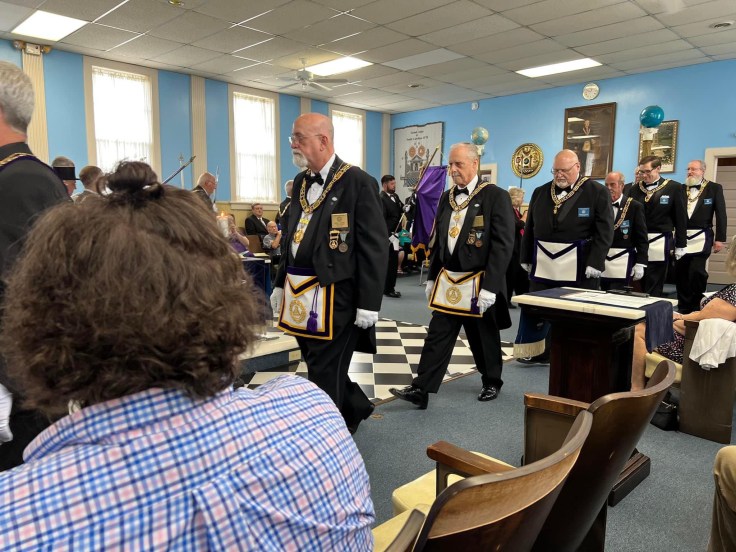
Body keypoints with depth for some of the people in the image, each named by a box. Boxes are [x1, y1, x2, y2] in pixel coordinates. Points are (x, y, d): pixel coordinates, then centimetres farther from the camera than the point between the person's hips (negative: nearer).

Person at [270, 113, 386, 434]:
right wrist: (281, 284, 17)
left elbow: (374, 248, -13)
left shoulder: (358, 182, -11)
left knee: (324, 375, 2)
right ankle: (356, 409, 43)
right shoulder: (301, 181, 12)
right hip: (301, 295, 8)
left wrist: (369, 303, -15)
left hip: (334, 297, -8)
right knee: (318, 367, 19)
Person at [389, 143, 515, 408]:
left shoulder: (496, 196, -9)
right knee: (437, 336, 3)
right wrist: (432, 277, 12)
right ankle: (420, 389, 6)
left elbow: (503, 245, -15)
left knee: (484, 338, 11)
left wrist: (490, 287, -20)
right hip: (447, 281, 5)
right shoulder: (446, 197, 9)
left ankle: (492, 382, 33)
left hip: (479, 283, -5)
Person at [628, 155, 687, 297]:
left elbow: (681, 218, 2)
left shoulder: (674, 187, 1)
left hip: (659, 244, -2)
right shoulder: (635, 188, 8)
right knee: (640, 285, 5)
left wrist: (680, 245, 1)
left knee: (654, 288, 1)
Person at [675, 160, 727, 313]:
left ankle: (697, 307, 7)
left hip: (701, 237, -3)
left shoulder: (714, 188, 2)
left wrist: (719, 238, -6)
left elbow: (721, 215, -1)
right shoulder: (681, 189, 9)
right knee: (680, 272, 5)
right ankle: (683, 307, 17)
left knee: (697, 271, -10)